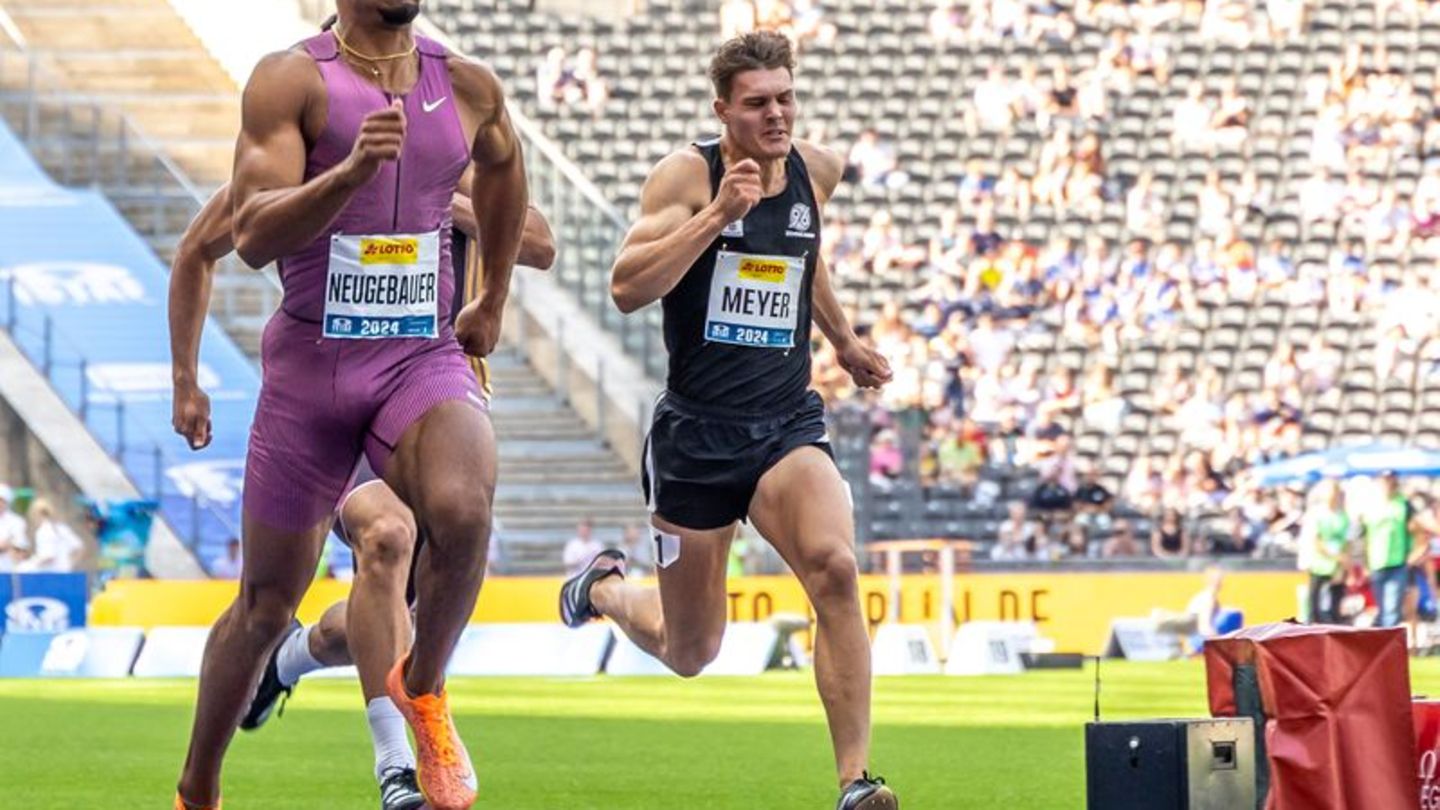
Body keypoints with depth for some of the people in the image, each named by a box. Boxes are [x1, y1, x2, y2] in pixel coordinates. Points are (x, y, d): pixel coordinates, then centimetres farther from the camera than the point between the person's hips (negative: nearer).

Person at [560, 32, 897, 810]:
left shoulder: (817, 170, 6)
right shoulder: (688, 174, -10)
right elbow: (627, 287, -22)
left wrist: (844, 341, 37)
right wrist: (718, 213, -28)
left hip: (787, 424, 3)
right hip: (696, 432, -3)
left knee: (834, 566, -28)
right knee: (689, 654, 9)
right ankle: (604, 585, 46)